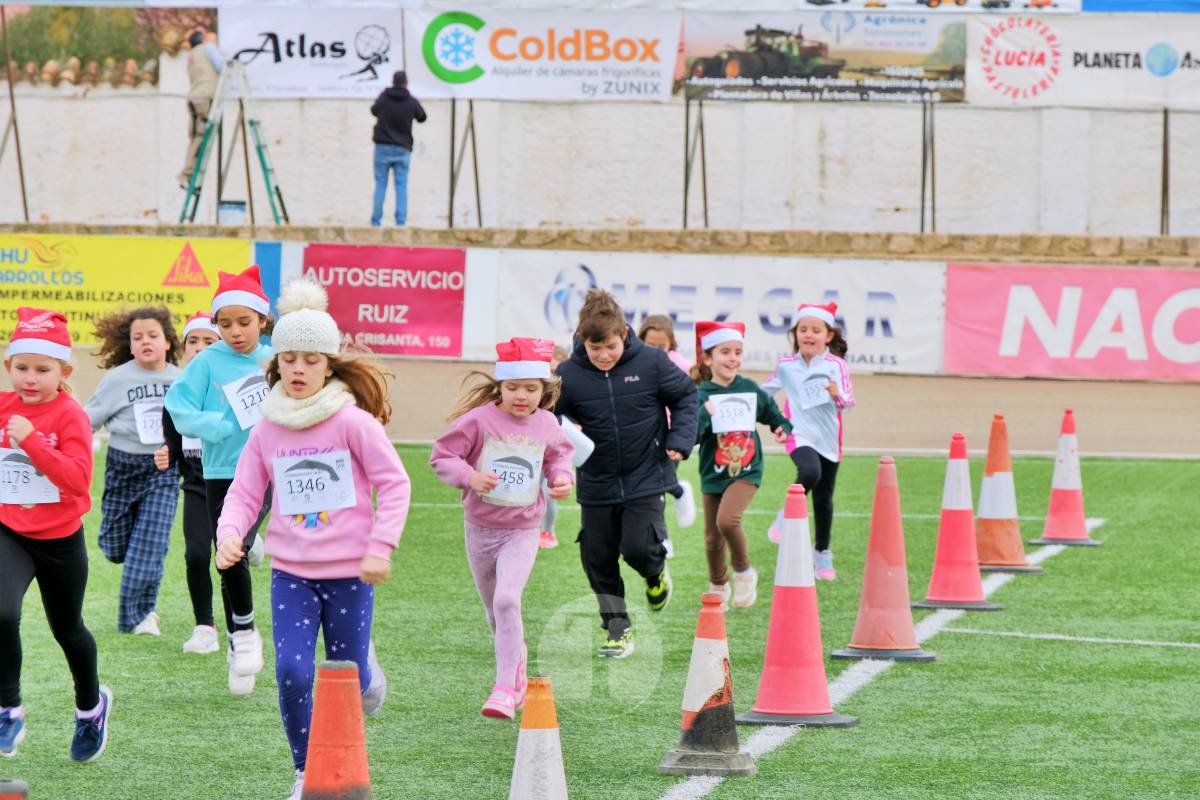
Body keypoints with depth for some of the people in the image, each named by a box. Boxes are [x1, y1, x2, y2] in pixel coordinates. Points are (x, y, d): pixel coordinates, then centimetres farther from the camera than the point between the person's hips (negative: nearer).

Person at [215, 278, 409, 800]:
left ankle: (365, 664, 46)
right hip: (290, 572, 2)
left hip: (349, 572, -2)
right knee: (291, 673, -10)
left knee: (348, 678, 7)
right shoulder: (266, 431, 3)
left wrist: (380, 546, -13)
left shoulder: (353, 421, -8)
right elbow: (245, 494, 6)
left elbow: (394, 483, -6)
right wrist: (229, 534, -14)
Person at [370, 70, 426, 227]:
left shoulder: (384, 96, -5)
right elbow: (422, 117, 10)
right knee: (401, 186, 3)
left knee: (380, 184, 5)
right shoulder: (411, 101, -6)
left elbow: (374, 110, 13)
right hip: (403, 149, 0)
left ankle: (376, 220, 2)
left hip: (383, 147, 0)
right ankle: (401, 220, -4)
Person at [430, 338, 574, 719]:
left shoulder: (547, 426, -2)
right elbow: (442, 456, -7)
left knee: (507, 600, -21)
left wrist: (562, 477, -4)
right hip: (480, 527, 1)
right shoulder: (479, 420, -12)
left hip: (521, 531, -1)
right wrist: (470, 476, -23)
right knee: (493, 608, 15)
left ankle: (505, 688, -19)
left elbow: (558, 456, 17)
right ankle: (516, 663, 42)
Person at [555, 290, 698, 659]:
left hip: (645, 479, -2)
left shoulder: (651, 362, -10)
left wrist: (680, 440, -5)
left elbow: (685, 395, 5)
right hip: (596, 486, 2)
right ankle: (617, 628, 21)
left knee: (638, 548, -13)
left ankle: (656, 573, 24)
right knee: (599, 559, 5)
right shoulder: (569, 375, -9)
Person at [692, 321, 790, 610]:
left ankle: (744, 572, -2)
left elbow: (772, 413, 18)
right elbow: (689, 436, -18)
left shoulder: (750, 389, 0)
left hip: (746, 470, -1)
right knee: (713, 539, 9)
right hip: (713, 474, 1)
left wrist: (783, 428, -1)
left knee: (727, 519, -26)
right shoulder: (701, 396, -8)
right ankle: (718, 587, 35)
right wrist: (704, 414, -32)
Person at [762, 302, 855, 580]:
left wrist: (838, 395, -28)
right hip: (800, 435, -1)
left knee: (823, 499, 10)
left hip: (829, 438, 1)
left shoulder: (836, 365, -4)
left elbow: (849, 401, -8)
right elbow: (766, 391, 16)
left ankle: (822, 553, 27)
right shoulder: (786, 365, 0)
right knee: (810, 472, -33)